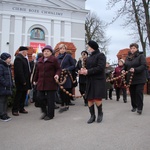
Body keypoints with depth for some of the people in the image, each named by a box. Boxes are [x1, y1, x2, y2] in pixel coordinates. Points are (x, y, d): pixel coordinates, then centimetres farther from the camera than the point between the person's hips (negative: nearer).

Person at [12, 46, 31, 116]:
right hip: (21, 82, -9)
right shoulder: (18, 58, -17)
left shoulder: (23, 58, 14)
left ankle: (21, 108, 25)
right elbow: (19, 71, -23)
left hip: (25, 81, 9)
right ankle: (15, 110, 9)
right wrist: (23, 81, -22)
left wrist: (27, 81, 13)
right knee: (18, 96, -1)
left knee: (23, 96, 15)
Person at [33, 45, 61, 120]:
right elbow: (37, 71, 20)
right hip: (41, 83, 5)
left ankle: (50, 115, 16)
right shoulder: (40, 60, 14)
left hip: (51, 83, -5)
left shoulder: (54, 59, -3)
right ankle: (45, 111, 24)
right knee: (40, 97, 2)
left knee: (50, 99, 2)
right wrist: (35, 80, 21)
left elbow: (58, 69, -2)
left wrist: (57, 75, -21)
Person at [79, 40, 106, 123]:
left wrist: (88, 71, -18)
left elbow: (100, 68, -18)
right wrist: (84, 70, -8)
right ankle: (92, 116, 16)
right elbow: (88, 68, 16)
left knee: (97, 99, -11)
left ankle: (100, 113, 16)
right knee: (89, 99, 3)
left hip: (99, 80, -7)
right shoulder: (89, 57, 18)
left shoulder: (100, 55, -6)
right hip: (90, 81, 7)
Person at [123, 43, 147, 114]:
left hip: (139, 78, -5)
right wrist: (123, 70, -2)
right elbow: (125, 66, 21)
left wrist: (135, 70, -27)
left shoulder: (141, 56, -3)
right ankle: (134, 106, 20)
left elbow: (144, 66, -13)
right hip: (130, 78, 5)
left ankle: (140, 108, -3)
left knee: (139, 92, -8)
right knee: (132, 93, 8)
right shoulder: (127, 57, 13)